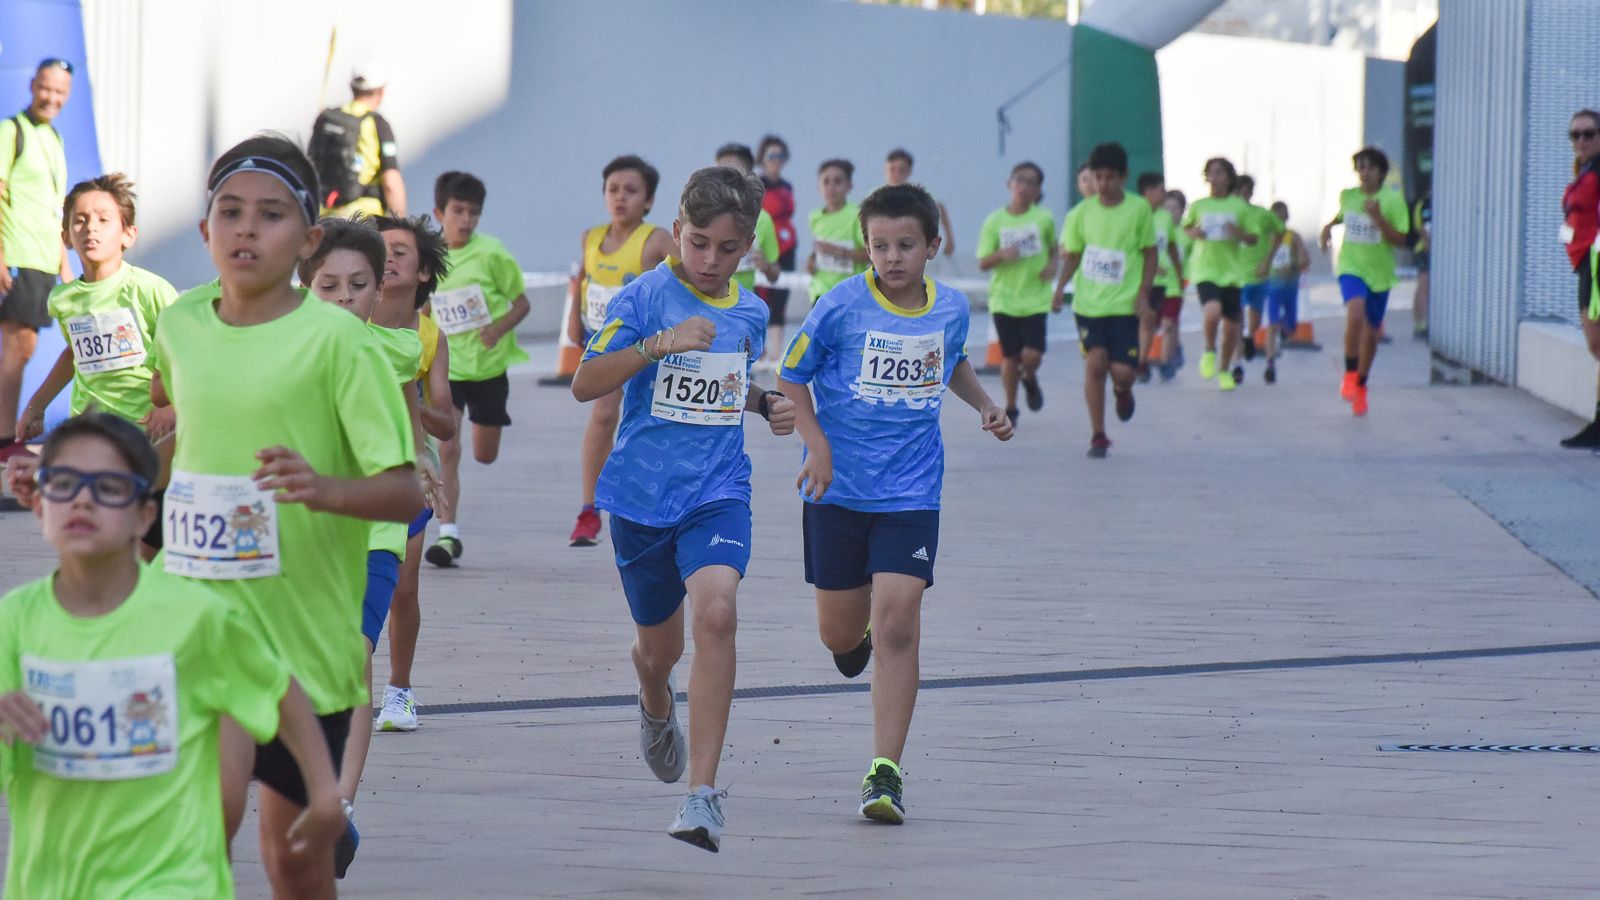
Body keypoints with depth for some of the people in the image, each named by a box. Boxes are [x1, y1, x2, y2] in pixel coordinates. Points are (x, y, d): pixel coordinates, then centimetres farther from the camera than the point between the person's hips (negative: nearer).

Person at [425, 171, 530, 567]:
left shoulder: (491, 254, -11)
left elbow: (521, 303, -5)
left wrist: (499, 328, -21)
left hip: (489, 365, 0)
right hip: (446, 365, 0)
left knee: (485, 455, 13)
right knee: (446, 449, -14)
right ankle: (448, 532, -13)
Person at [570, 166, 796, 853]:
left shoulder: (750, 312, 6)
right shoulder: (646, 296, -8)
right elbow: (584, 384, -16)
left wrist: (768, 405, 6)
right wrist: (659, 344, -27)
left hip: (718, 492, 1)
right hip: (642, 493, -1)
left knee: (715, 613, -24)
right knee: (658, 644, 14)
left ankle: (703, 794, -24)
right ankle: (656, 710, 55)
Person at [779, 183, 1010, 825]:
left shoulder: (951, 309, 1)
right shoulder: (842, 307, -10)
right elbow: (792, 379, -1)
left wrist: (986, 406, 9)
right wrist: (817, 446, -13)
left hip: (910, 494, 0)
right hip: (839, 489, 0)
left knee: (897, 626, -13)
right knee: (840, 634, 9)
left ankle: (886, 773, -9)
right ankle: (857, 635, 50)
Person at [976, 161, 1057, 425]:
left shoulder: (1044, 218, -1)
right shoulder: (995, 221, -2)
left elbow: (1054, 248, 16)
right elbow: (983, 263, 0)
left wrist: (1053, 264, -5)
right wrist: (1001, 255, -20)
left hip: (1035, 298, 0)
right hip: (1004, 298, 0)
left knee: (1032, 354, -13)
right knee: (1010, 355, 3)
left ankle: (1030, 381, 22)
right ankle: (1010, 408, 23)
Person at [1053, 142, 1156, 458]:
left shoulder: (1139, 209, -1)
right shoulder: (1082, 212, 3)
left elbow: (1150, 253, 5)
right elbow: (1073, 254, 11)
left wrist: (1144, 292, -4)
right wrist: (1060, 286, -4)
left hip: (1125, 303, -1)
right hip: (1089, 302, 1)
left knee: (1122, 370, -7)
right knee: (1095, 361, -11)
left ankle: (1123, 390, 33)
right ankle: (1098, 436, 1)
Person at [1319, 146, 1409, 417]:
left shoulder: (1393, 201, -7)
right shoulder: (1347, 196, 3)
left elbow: (1400, 240, -12)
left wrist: (1378, 218, -23)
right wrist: (1329, 226, 9)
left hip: (1379, 273, 0)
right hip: (1351, 267, 0)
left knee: (1371, 333, 11)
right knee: (1356, 312, -29)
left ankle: (1360, 385, 32)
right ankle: (1350, 374, -17)